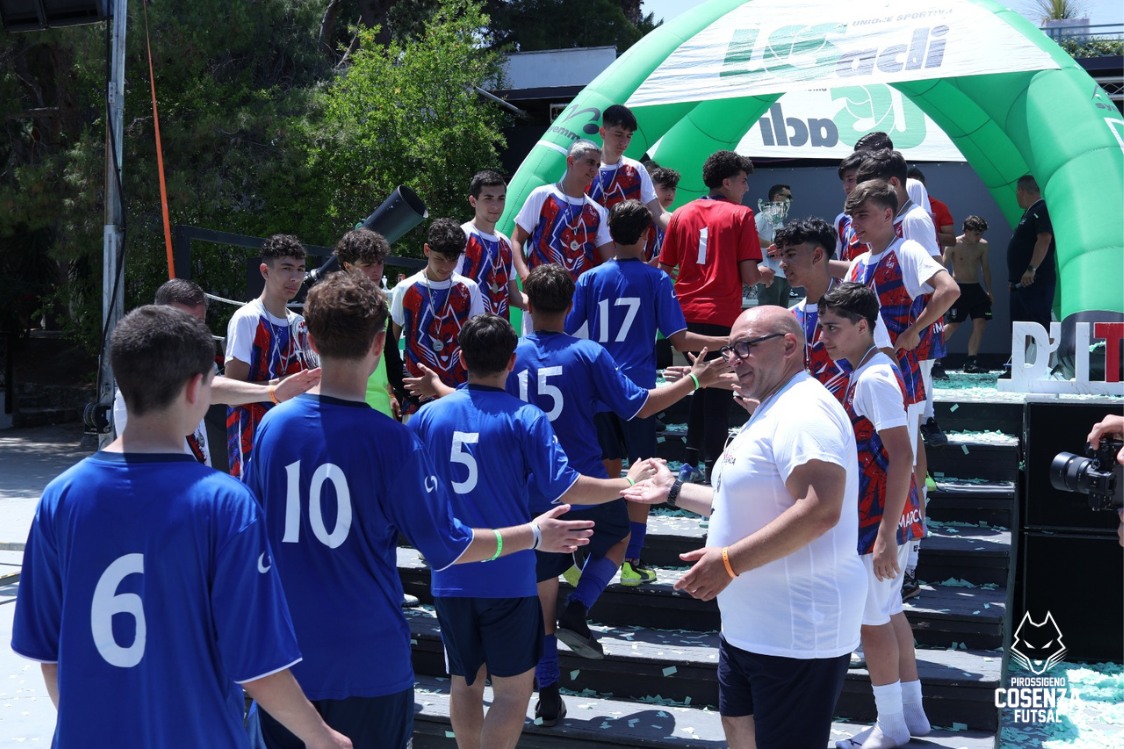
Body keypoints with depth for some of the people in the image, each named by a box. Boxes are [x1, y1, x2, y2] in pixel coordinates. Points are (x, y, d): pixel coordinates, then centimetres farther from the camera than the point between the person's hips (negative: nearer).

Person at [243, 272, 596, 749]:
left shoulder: (272, 425, -5)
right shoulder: (391, 441, -15)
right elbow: (447, 548, -7)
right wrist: (534, 535, 7)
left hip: (283, 655, 3)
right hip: (368, 659, -3)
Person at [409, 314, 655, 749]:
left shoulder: (428, 416, -1)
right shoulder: (525, 419, -11)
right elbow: (562, 488, -14)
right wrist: (626, 483, 0)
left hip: (450, 578, 4)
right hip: (508, 578, -3)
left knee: (465, 683, 18)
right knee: (513, 689, 6)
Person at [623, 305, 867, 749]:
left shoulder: (804, 412, -20)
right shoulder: (771, 414, 16)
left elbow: (820, 510, -31)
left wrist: (729, 561, -28)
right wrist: (674, 492, 26)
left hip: (795, 634, -11)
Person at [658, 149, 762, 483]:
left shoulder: (681, 214, 8)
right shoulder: (741, 215, -4)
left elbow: (664, 269, 7)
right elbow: (749, 276, -10)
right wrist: (762, 274, 11)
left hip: (686, 315, 5)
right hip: (722, 317, -5)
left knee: (698, 389, 20)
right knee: (719, 394, 3)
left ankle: (692, 461, 23)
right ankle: (712, 465, 2)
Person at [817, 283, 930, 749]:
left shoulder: (873, 379, -20)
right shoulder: (868, 373, 10)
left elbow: (901, 456, -25)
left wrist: (886, 534, -27)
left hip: (879, 519, -10)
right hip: (879, 516, 10)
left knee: (872, 619, 0)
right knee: (889, 612, 17)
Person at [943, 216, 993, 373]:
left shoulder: (983, 245, 7)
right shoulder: (954, 245, -8)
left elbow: (985, 268, 16)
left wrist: (989, 291, 16)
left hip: (976, 289, 6)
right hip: (959, 289, -6)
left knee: (980, 324, -3)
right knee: (952, 325, -10)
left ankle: (971, 362, 1)